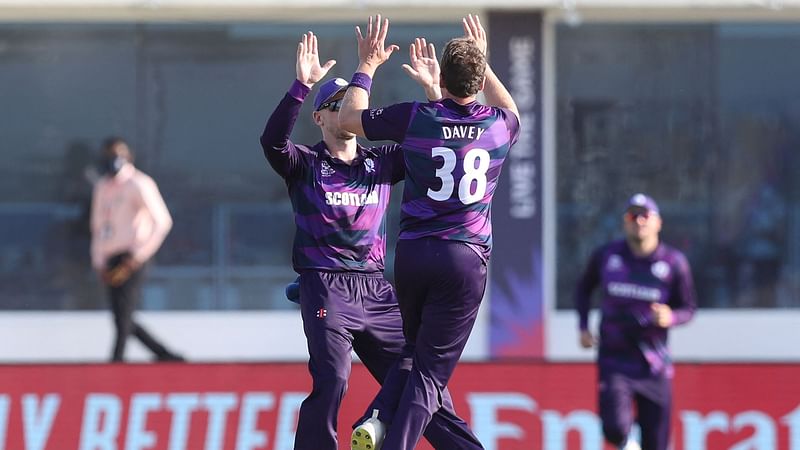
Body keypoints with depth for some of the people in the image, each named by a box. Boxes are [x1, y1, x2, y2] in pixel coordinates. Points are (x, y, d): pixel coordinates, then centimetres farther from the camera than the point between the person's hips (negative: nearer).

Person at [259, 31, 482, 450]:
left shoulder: (381, 163, 13)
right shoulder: (306, 164, 0)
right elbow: (273, 140, -21)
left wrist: (433, 93, -7)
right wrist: (302, 85, -31)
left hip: (376, 289, 4)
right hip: (325, 286, -4)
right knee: (331, 380, -19)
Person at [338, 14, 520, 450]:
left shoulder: (415, 118, -5)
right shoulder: (498, 125, 1)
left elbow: (348, 118, 12)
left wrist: (367, 65, 22)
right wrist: (483, 64, 37)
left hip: (412, 254, 1)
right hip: (467, 258, -1)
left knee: (414, 351, 22)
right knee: (431, 369, -1)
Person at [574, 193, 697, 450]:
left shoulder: (673, 263, -3)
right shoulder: (606, 256, 1)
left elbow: (689, 308, 5)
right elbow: (584, 289, 19)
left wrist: (671, 318, -18)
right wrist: (583, 328, 6)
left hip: (654, 365, 0)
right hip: (614, 360, 0)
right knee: (615, 428, -19)